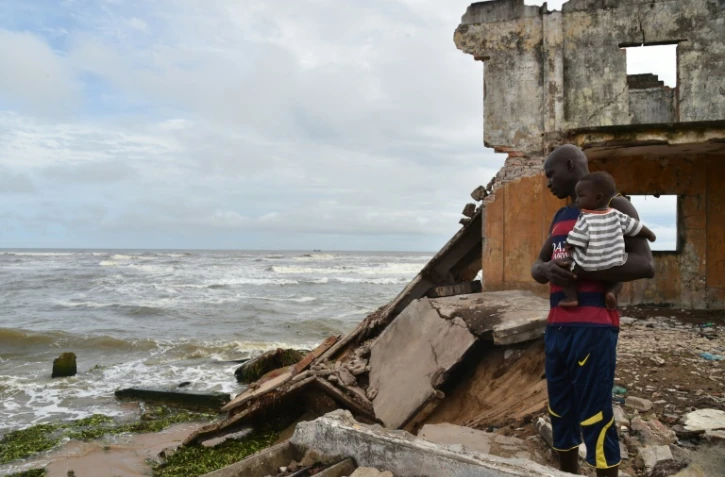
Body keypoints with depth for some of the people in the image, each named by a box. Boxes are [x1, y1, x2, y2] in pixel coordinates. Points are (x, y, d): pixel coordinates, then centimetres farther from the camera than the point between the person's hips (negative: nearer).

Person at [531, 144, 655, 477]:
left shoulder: (614, 207, -2)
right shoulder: (560, 217, 20)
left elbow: (645, 265, -12)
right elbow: (536, 268, 19)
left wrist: (580, 270, -19)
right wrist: (549, 269, -6)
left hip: (593, 328, -7)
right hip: (556, 328, 7)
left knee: (595, 418, -3)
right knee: (561, 412, 13)